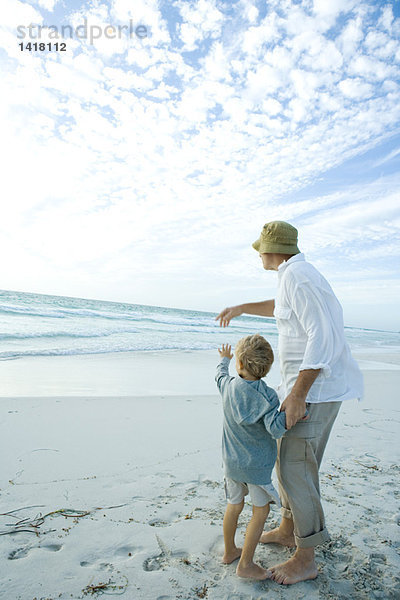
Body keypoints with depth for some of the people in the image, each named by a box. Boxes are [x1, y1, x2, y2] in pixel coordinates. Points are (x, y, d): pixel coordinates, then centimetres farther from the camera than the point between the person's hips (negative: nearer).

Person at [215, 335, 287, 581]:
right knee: (261, 511, 13)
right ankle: (246, 564, 20)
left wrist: (225, 359, 32)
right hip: (256, 465, -4)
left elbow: (220, 374, 15)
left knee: (234, 505, 22)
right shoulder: (267, 396, -21)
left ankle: (230, 551, 39)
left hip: (231, 462, 5)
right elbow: (275, 429, -30)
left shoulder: (228, 386, -9)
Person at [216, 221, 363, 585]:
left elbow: (325, 337, -28)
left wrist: (297, 395, -28)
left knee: (295, 469, 0)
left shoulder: (298, 276, -20)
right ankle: (288, 530, 38)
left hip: (315, 388, -10)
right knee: (288, 457, 20)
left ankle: (305, 559, 20)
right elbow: (282, 308, 35)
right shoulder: (295, 275, 12)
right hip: (305, 382, 10)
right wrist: (241, 308, 35)